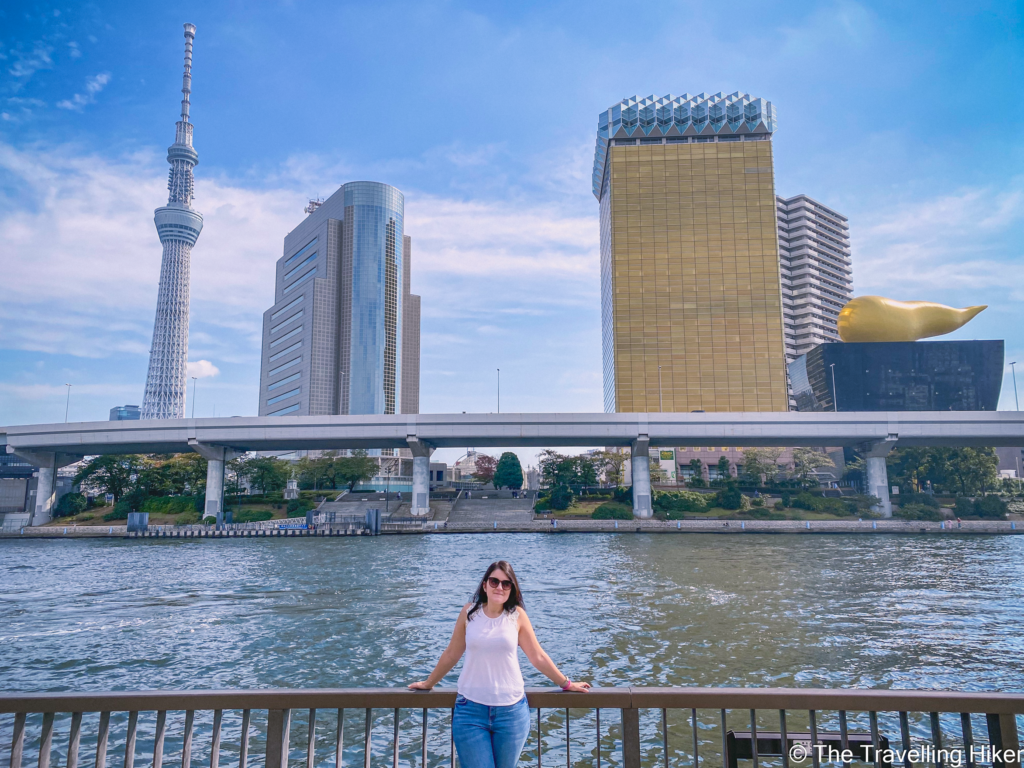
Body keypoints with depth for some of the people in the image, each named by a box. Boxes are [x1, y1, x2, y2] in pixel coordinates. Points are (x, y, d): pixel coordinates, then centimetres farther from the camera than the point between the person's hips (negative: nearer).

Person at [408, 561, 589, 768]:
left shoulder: (517, 615, -4)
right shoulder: (469, 612, -2)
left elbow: (537, 656, 4)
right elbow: (451, 654, 10)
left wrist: (566, 684, 8)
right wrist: (428, 684, 18)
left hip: (511, 711, 0)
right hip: (470, 710, 0)